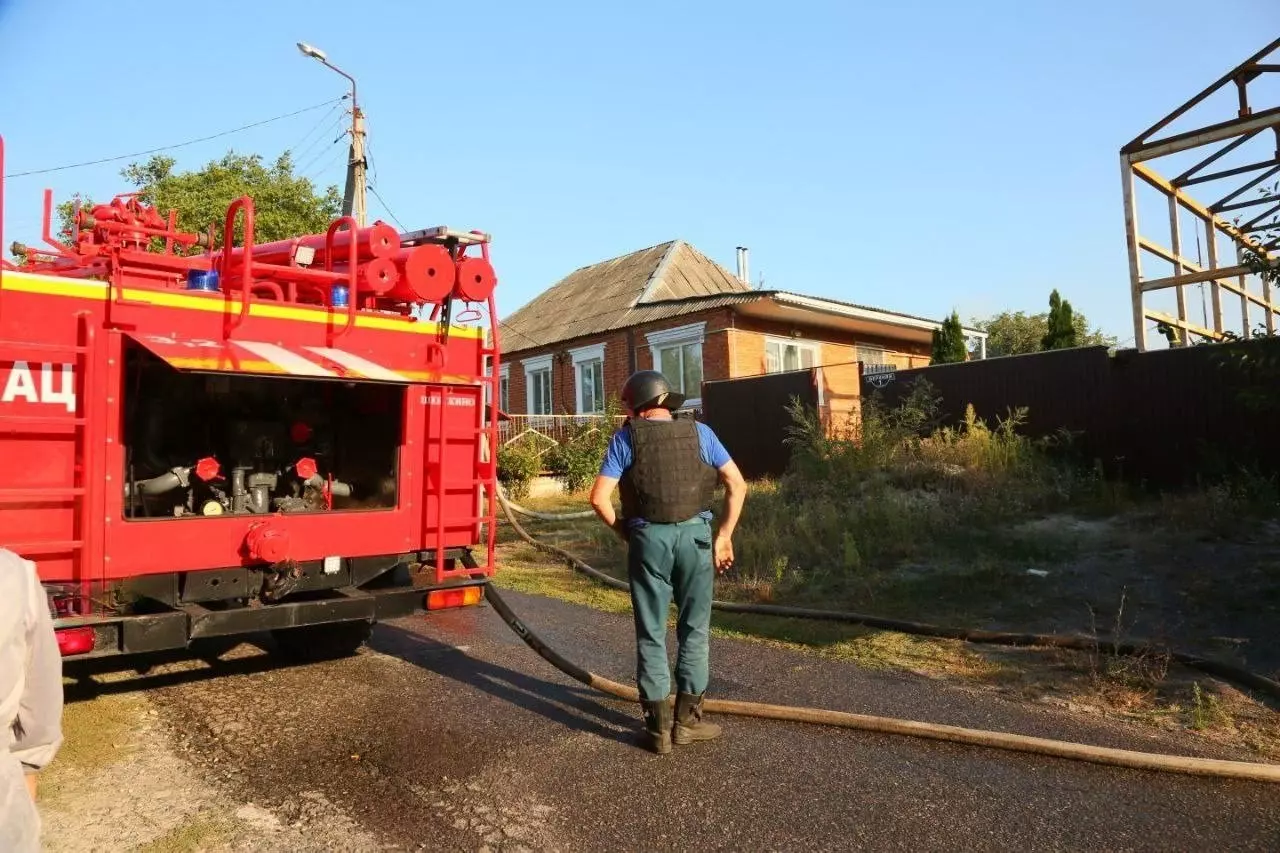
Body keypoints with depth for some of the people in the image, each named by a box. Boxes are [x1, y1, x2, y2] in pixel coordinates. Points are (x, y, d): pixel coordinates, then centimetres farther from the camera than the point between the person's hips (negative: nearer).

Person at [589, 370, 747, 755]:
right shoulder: (699, 433, 5)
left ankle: (659, 726, 13)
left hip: (648, 538, -1)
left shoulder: (626, 438, 0)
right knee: (694, 630, 13)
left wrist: (621, 529, 10)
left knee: (651, 634, 9)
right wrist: (724, 536, 6)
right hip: (694, 535, 1)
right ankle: (687, 719, 17)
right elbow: (737, 485, 1)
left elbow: (599, 498, -6)